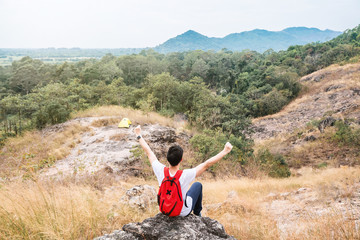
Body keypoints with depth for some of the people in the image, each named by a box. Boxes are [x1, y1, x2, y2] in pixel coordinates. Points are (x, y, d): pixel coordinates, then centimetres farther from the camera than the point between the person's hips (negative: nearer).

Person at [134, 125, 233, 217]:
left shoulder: (160, 171, -26)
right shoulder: (186, 175, -35)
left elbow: (149, 152, -12)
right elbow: (207, 164, -29)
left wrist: (139, 135, 1)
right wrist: (225, 151, -21)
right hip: (183, 212, -3)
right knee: (197, 185, 20)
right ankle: (197, 213, 39)